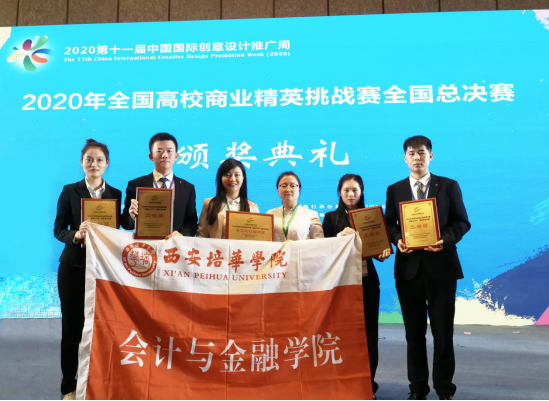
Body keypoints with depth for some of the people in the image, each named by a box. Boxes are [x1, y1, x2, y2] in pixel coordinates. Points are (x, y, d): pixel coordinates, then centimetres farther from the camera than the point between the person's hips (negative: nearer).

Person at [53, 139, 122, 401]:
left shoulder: (115, 194, 4)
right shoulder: (70, 191, 0)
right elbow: (58, 229, -2)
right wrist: (76, 235, -22)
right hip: (73, 266, -1)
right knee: (72, 324, 6)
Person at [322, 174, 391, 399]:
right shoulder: (331, 218, 4)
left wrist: (383, 253, -14)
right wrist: (340, 235, -19)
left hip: (367, 279, 1)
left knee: (368, 329, 5)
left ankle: (368, 382, 17)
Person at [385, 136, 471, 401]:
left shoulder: (449, 186, 3)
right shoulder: (394, 190, 8)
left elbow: (462, 222, 0)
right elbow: (389, 224, 8)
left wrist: (445, 240, -18)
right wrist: (398, 240, -13)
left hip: (441, 266, -1)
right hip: (408, 266, 2)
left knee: (443, 331, 7)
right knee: (414, 332, 10)